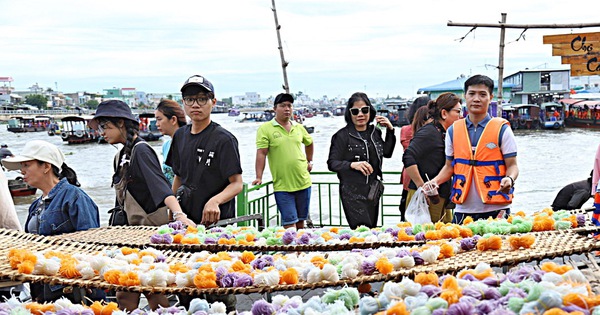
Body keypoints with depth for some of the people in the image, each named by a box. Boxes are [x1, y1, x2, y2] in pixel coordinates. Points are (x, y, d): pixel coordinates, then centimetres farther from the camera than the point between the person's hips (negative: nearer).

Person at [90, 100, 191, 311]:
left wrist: (178, 214, -43)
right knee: (125, 291, 10)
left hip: (149, 229, -9)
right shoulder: (121, 155, 14)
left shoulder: (141, 150, -15)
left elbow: (161, 186, -29)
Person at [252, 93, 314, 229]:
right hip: (282, 186, -5)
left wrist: (309, 161, 21)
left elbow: (309, 143, 28)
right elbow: (261, 154, -11)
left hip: (303, 183, 5)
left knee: (301, 220, 14)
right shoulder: (265, 129, -6)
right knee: (289, 222, -6)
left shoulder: (299, 128, 9)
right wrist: (259, 177, -16)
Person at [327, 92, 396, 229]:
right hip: (352, 192, -6)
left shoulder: (375, 132, 11)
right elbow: (332, 163, -9)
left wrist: (390, 130, 13)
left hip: (373, 191, 6)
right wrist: (352, 165, -25)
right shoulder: (342, 135, -7)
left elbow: (387, 153, 24)